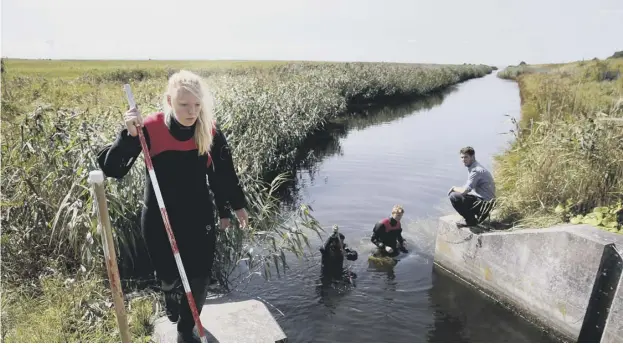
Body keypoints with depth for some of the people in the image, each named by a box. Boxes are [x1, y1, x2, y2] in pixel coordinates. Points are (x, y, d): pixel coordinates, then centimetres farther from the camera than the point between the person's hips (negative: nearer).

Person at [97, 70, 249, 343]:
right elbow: (111, 168, -19)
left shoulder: (210, 131, -11)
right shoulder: (150, 128, -17)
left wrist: (236, 205, 11)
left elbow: (223, 172, 2)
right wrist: (129, 134, -34)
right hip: (159, 219, -1)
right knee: (169, 277, 13)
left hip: (199, 217, 1)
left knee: (199, 278, 5)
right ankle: (171, 295, 53)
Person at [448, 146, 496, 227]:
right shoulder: (473, 167, 10)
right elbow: (467, 188, 19)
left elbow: (464, 191, -24)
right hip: (481, 199, 10)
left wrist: (454, 188, -5)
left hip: (484, 203, -10)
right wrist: (456, 189, 4)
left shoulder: (476, 170, -21)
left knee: (453, 196, -19)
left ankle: (471, 221, -4)